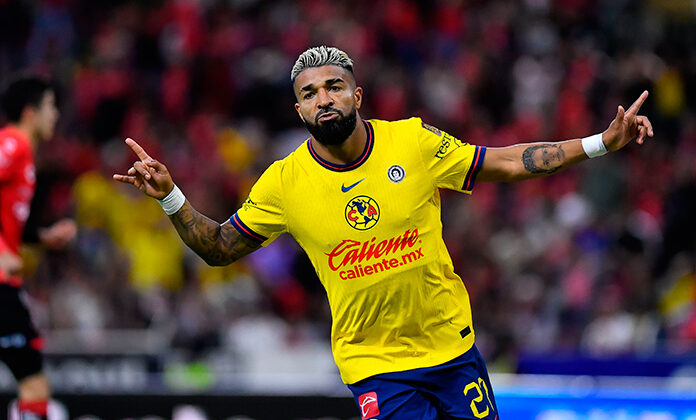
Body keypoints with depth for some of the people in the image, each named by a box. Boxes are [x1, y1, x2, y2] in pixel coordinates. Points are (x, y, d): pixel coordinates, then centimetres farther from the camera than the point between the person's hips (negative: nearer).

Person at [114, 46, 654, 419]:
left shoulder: (414, 143, -6)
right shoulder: (283, 183, -7)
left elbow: (508, 163, 3)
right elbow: (219, 248, 4)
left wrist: (600, 143, -3)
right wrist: (170, 195, -11)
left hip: (453, 345, 2)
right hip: (373, 364, -2)